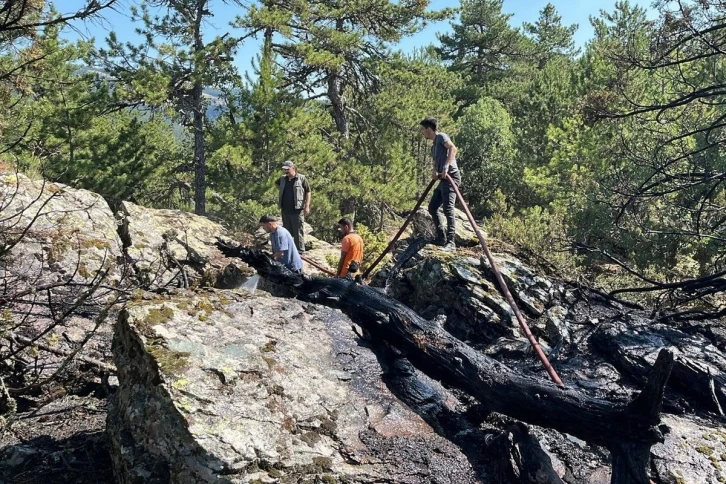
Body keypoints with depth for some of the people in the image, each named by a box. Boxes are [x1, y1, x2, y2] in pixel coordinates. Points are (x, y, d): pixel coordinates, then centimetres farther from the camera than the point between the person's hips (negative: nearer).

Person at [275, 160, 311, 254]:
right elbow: (276, 183, 34)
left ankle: (300, 251, 3)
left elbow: (308, 192, -6)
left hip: (297, 210, -6)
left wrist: (307, 206, -12)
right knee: (287, 231, 13)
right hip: (285, 210, 6)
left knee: (298, 232, -3)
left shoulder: (301, 178, -6)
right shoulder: (282, 179, 10)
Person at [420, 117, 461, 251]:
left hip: (451, 176, -11)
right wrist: (435, 172, -1)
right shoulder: (434, 146, 25)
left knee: (448, 209, -18)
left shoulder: (441, 136, -3)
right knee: (432, 207, 13)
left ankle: (451, 242, -21)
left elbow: (453, 148, -20)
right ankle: (441, 238, 18)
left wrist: (446, 167, -29)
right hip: (443, 179, 11)